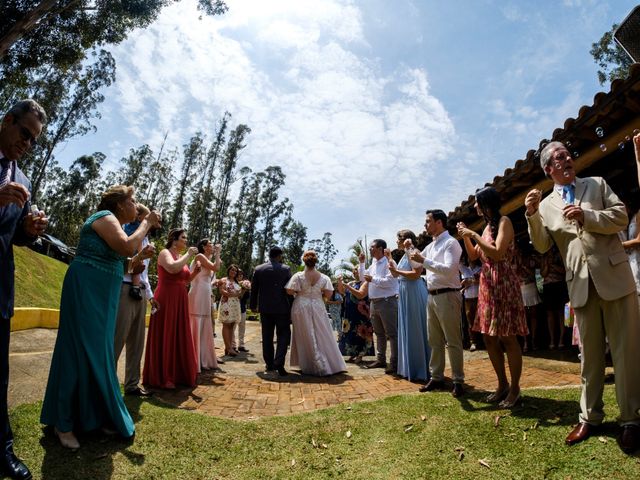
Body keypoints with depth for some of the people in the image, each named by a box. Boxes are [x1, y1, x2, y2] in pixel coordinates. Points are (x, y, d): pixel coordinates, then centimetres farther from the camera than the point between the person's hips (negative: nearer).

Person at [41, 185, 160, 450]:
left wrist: (140, 257, 9)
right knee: (80, 350, -5)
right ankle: (63, 422, 7)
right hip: (85, 290, -10)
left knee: (98, 352, 11)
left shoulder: (113, 222, 19)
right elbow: (126, 247, -28)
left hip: (101, 295, 10)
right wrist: (147, 223, -15)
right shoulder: (105, 217, -10)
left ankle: (94, 415, 20)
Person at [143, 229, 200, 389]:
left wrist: (195, 272, 4)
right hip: (166, 300, -8)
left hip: (180, 301, 8)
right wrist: (188, 255, -18)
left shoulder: (181, 257, 15)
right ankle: (162, 377, 7)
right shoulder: (165, 253, -8)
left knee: (179, 337, 11)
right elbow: (173, 268, -29)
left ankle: (177, 374, 20)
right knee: (165, 337, -2)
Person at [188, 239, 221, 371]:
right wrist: (218, 253, -7)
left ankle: (203, 361, 18)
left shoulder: (206, 259, 21)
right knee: (196, 328, -7)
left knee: (203, 329, 11)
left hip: (204, 298, 10)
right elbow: (216, 268, -19)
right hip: (198, 297, -10)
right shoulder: (199, 256, -6)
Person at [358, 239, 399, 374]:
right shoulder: (373, 264, 14)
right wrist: (361, 263, 12)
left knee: (391, 333, -3)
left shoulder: (388, 263, -12)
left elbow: (389, 282, -23)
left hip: (387, 302, -9)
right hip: (374, 302, 9)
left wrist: (373, 279, -16)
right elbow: (363, 278, 21)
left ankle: (394, 363, 2)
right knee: (379, 333, 16)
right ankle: (381, 359, 27)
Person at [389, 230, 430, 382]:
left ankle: (420, 370, 8)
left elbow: (416, 273, -22)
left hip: (414, 294, -10)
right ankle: (410, 368, 26)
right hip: (405, 295, 10)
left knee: (416, 330, -3)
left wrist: (397, 271, -16)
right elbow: (395, 274, 20)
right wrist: (389, 258, 16)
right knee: (407, 330, 15)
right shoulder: (405, 255, 16)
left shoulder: (413, 253, -12)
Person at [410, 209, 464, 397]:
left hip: (447, 296, -9)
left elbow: (449, 269, -22)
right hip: (432, 297, 9)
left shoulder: (450, 243, -9)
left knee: (453, 341, 0)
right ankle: (436, 378, 24)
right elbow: (416, 263, 27)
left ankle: (458, 381, 10)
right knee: (435, 341, 14)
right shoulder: (430, 246, 16)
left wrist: (424, 261, -22)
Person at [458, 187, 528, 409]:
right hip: (487, 285, 8)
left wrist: (474, 235, -15)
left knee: (508, 339, -3)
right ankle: (502, 385, 22)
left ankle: (515, 389, 8)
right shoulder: (487, 226, 16)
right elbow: (473, 256, 20)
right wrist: (465, 236, 8)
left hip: (503, 284, -8)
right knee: (489, 338, 10)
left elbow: (497, 254, -20)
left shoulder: (504, 222, -7)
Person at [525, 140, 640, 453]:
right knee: (590, 354, 10)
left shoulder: (598, 184, 9)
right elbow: (542, 246, -1)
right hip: (581, 285, 1)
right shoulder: (545, 205, 9)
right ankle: (590, 418, 21)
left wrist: (586, 217, -15)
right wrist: (532, 215, -15)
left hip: (615, 277, -1)